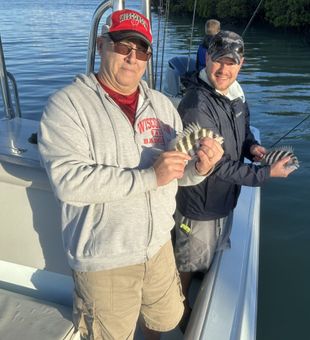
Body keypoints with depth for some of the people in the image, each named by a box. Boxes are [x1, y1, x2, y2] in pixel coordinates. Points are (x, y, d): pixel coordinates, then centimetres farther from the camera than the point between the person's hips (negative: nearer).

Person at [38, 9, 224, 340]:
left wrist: (199, 166, -16)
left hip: (159, 244, 5)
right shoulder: (66, 105, -13)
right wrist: (148, 177, -28)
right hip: (104, 261, -5)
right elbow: (68, 180, -25)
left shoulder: (161, 104, 4)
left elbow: (179, 173, 7)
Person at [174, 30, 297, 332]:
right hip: (199, 204, -8)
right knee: (189, 264, 16)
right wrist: (268, 173, -23)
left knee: (214, 255, 31)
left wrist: (251, 145, -6)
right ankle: (183, 313, 44)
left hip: (227, 197, 9)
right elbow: (219, 166, -28)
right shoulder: (196, 107, -30)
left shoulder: (235, 93, -3)